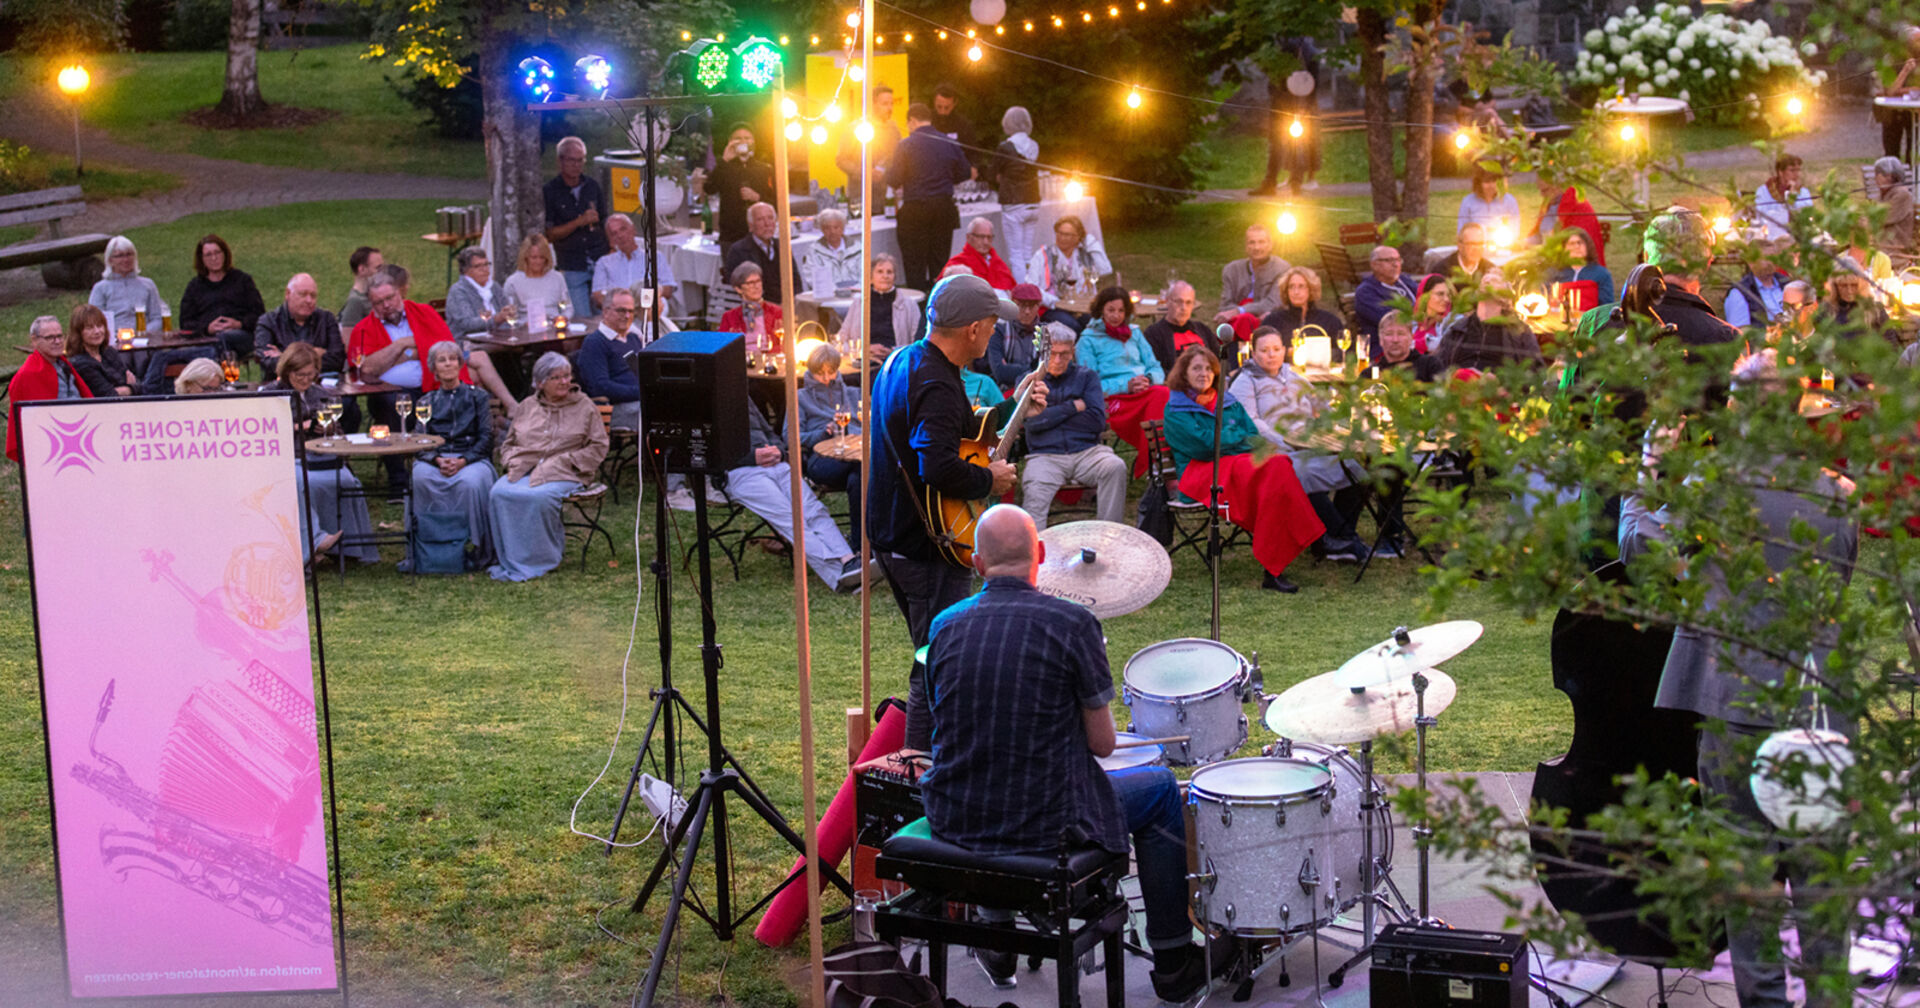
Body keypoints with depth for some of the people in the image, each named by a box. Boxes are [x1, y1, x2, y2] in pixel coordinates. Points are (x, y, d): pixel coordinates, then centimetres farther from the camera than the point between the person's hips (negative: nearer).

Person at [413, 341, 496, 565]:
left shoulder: (477, 397, 13)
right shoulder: (427, 401, 19)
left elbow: (486, 437, 3)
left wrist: (463, 461, -14)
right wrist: (438, 460, -15)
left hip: (472, 457, -2)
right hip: (435, 458, 2)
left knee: (471, 482, -38)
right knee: (419, 479, -34)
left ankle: (480, 550, -28)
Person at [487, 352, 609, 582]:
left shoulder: (585, 407, 10)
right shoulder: (526, 407, 20)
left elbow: (598, 448, 4)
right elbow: (509, 444, 25)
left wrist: (563, 462, -7)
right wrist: (513, 462, 2)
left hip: (563, 474, -3)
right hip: (524, 470, 3)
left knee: (538, 496, -37)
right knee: (499, 493, -29)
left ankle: (539, 560, -20)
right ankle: (507, 559, -20)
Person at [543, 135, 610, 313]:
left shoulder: (592, 186, 9)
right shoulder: (549, 191, -2)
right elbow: (550, 234, -6)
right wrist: (580, 222, -16)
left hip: (600, 261, 3)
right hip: (572, 268, -3)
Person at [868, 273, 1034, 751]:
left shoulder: (902, 361, 9)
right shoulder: (937, 386, -24)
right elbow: (939, 468, -36)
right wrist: (989, 480, -18)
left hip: (892, 533, 11)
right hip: (927, 546, -11)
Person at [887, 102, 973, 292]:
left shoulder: (906, 145, -9)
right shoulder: (950, 143, 3)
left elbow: (894, 180, -8)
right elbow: (964, 173, 9)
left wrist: (888, 170, 15)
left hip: (915, 211, -4)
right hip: (944, 209, 4)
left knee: (915, 269, 2)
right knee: (940, 264, 12)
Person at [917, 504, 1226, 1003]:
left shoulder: (945, 626, 0)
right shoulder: (1071, 623, -13)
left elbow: (951, 723, 11)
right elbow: (1102, 742, -8)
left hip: (953, 823, 5)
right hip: (1044, 825, -4)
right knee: (1161, 788, 21)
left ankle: (998, 943, 43)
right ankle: (1173, 965, 27)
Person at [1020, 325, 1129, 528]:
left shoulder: (1086, 376, 15)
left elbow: (1098, 421, 0)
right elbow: (1033, 421, -5)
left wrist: (1052, 416, 1)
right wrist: (1072, 407, -1)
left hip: (1087, 452, 1)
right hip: (1045, 455, -1)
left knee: (1115, 467, -29)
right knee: (1033, 486, -34)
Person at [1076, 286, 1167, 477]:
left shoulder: (1135, 333, 26)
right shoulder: (1089, 340, 10)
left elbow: (1156, 368, 21)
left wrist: (1149, 379, -4)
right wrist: (1125, 386, -12)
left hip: (1145, 392, 5)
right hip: (1114, 400, -5)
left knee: (1162, 393, -33)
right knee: (1158, 396, -35)